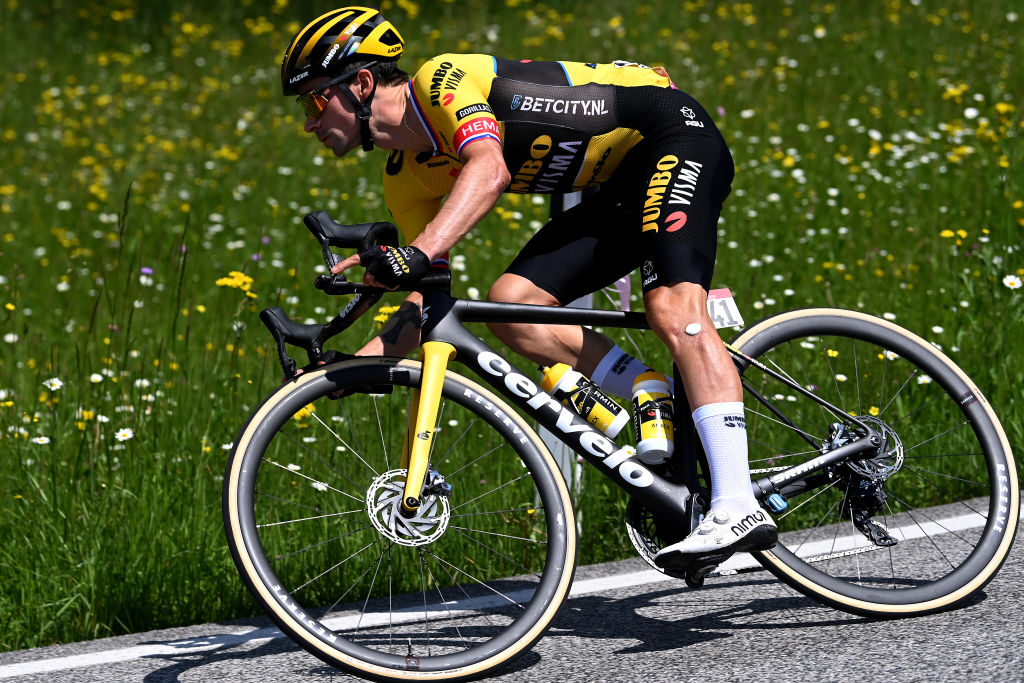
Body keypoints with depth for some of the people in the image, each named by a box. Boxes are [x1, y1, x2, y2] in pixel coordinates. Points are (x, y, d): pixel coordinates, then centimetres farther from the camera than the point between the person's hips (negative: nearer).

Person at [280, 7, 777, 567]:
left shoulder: (441, 81, -19)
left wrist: (414, 253, -50)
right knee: (512, 303, -8)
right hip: (619, 185, 9)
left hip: (674, 132, -9)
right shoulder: (406, 182, 6)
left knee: (672, 309, -27)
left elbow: (490, 169, -38)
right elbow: (429, 297, 7)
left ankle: (738, 510, -34)